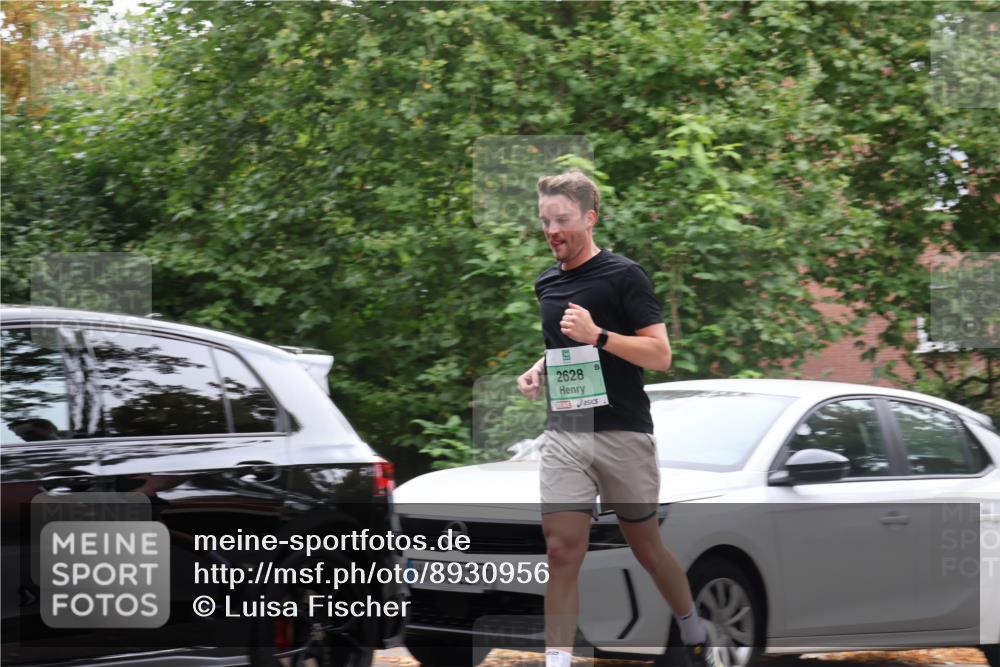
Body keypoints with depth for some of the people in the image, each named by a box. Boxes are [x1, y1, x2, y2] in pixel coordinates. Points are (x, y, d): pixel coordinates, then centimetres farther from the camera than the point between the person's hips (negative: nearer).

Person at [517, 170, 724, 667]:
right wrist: (538, 371, 9)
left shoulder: (624, 276, -7)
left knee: (646, 547, 9)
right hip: (564, 434, 4)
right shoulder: (547, 283, 13)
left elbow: (660, 354, -11)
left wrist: (598, 335, -23)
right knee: (561, 551, -10)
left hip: (623, 434, -4)